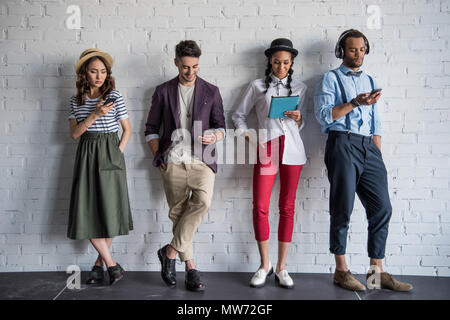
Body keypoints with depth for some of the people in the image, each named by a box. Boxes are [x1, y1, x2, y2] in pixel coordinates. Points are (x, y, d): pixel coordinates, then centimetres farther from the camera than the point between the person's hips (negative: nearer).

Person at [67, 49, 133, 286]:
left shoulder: (114, 96, 0)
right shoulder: (76, 100, 9)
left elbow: (127, 129, 5)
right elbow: (74, 133, 1)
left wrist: (118, 153, -5)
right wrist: (94, 115, -12)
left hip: (110, 153, -3)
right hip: (86, 154, 3)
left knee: (108, 208, 0)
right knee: (87, 210, -4)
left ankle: (99, 263, 16)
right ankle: (111, 264, 6)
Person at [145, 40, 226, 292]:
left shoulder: (211, 92, 10)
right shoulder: (163, 92, 10)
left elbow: (221, 126, 11)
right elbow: (151, 128, 13)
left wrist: (215, 136, -12)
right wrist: (158, 157, 4)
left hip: (202, 160, 0)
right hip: (173, 161, 1)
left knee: (203, 200, -25)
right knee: (178, 212, 1)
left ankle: (171, 251, -10)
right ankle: (190, 268, 13)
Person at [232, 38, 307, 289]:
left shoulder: (300, 87, 15)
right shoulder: (258, 86, 11)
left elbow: (303, 124, 17)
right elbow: (239, 115, 14)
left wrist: (298, 119, -5)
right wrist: (247, 135, -2)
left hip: (292, 148, 1)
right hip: (266, 148, -1)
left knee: (288, 208, 2)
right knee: (260, 207, -8)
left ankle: (281, 268, 11)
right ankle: (265, 265, 9)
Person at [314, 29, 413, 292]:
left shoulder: (370, 81, 24)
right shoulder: (331, 79, 8)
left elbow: (376, 123, 22)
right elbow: (324, 115, -7)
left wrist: (378, 155, 13)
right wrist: (355, 103, -15)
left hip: (369, 147, 6)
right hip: (343, 144, -5)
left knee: (382, 208, 0)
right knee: (343, 209, -4)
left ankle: (377, 272, 8)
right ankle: (341, 271, 7)